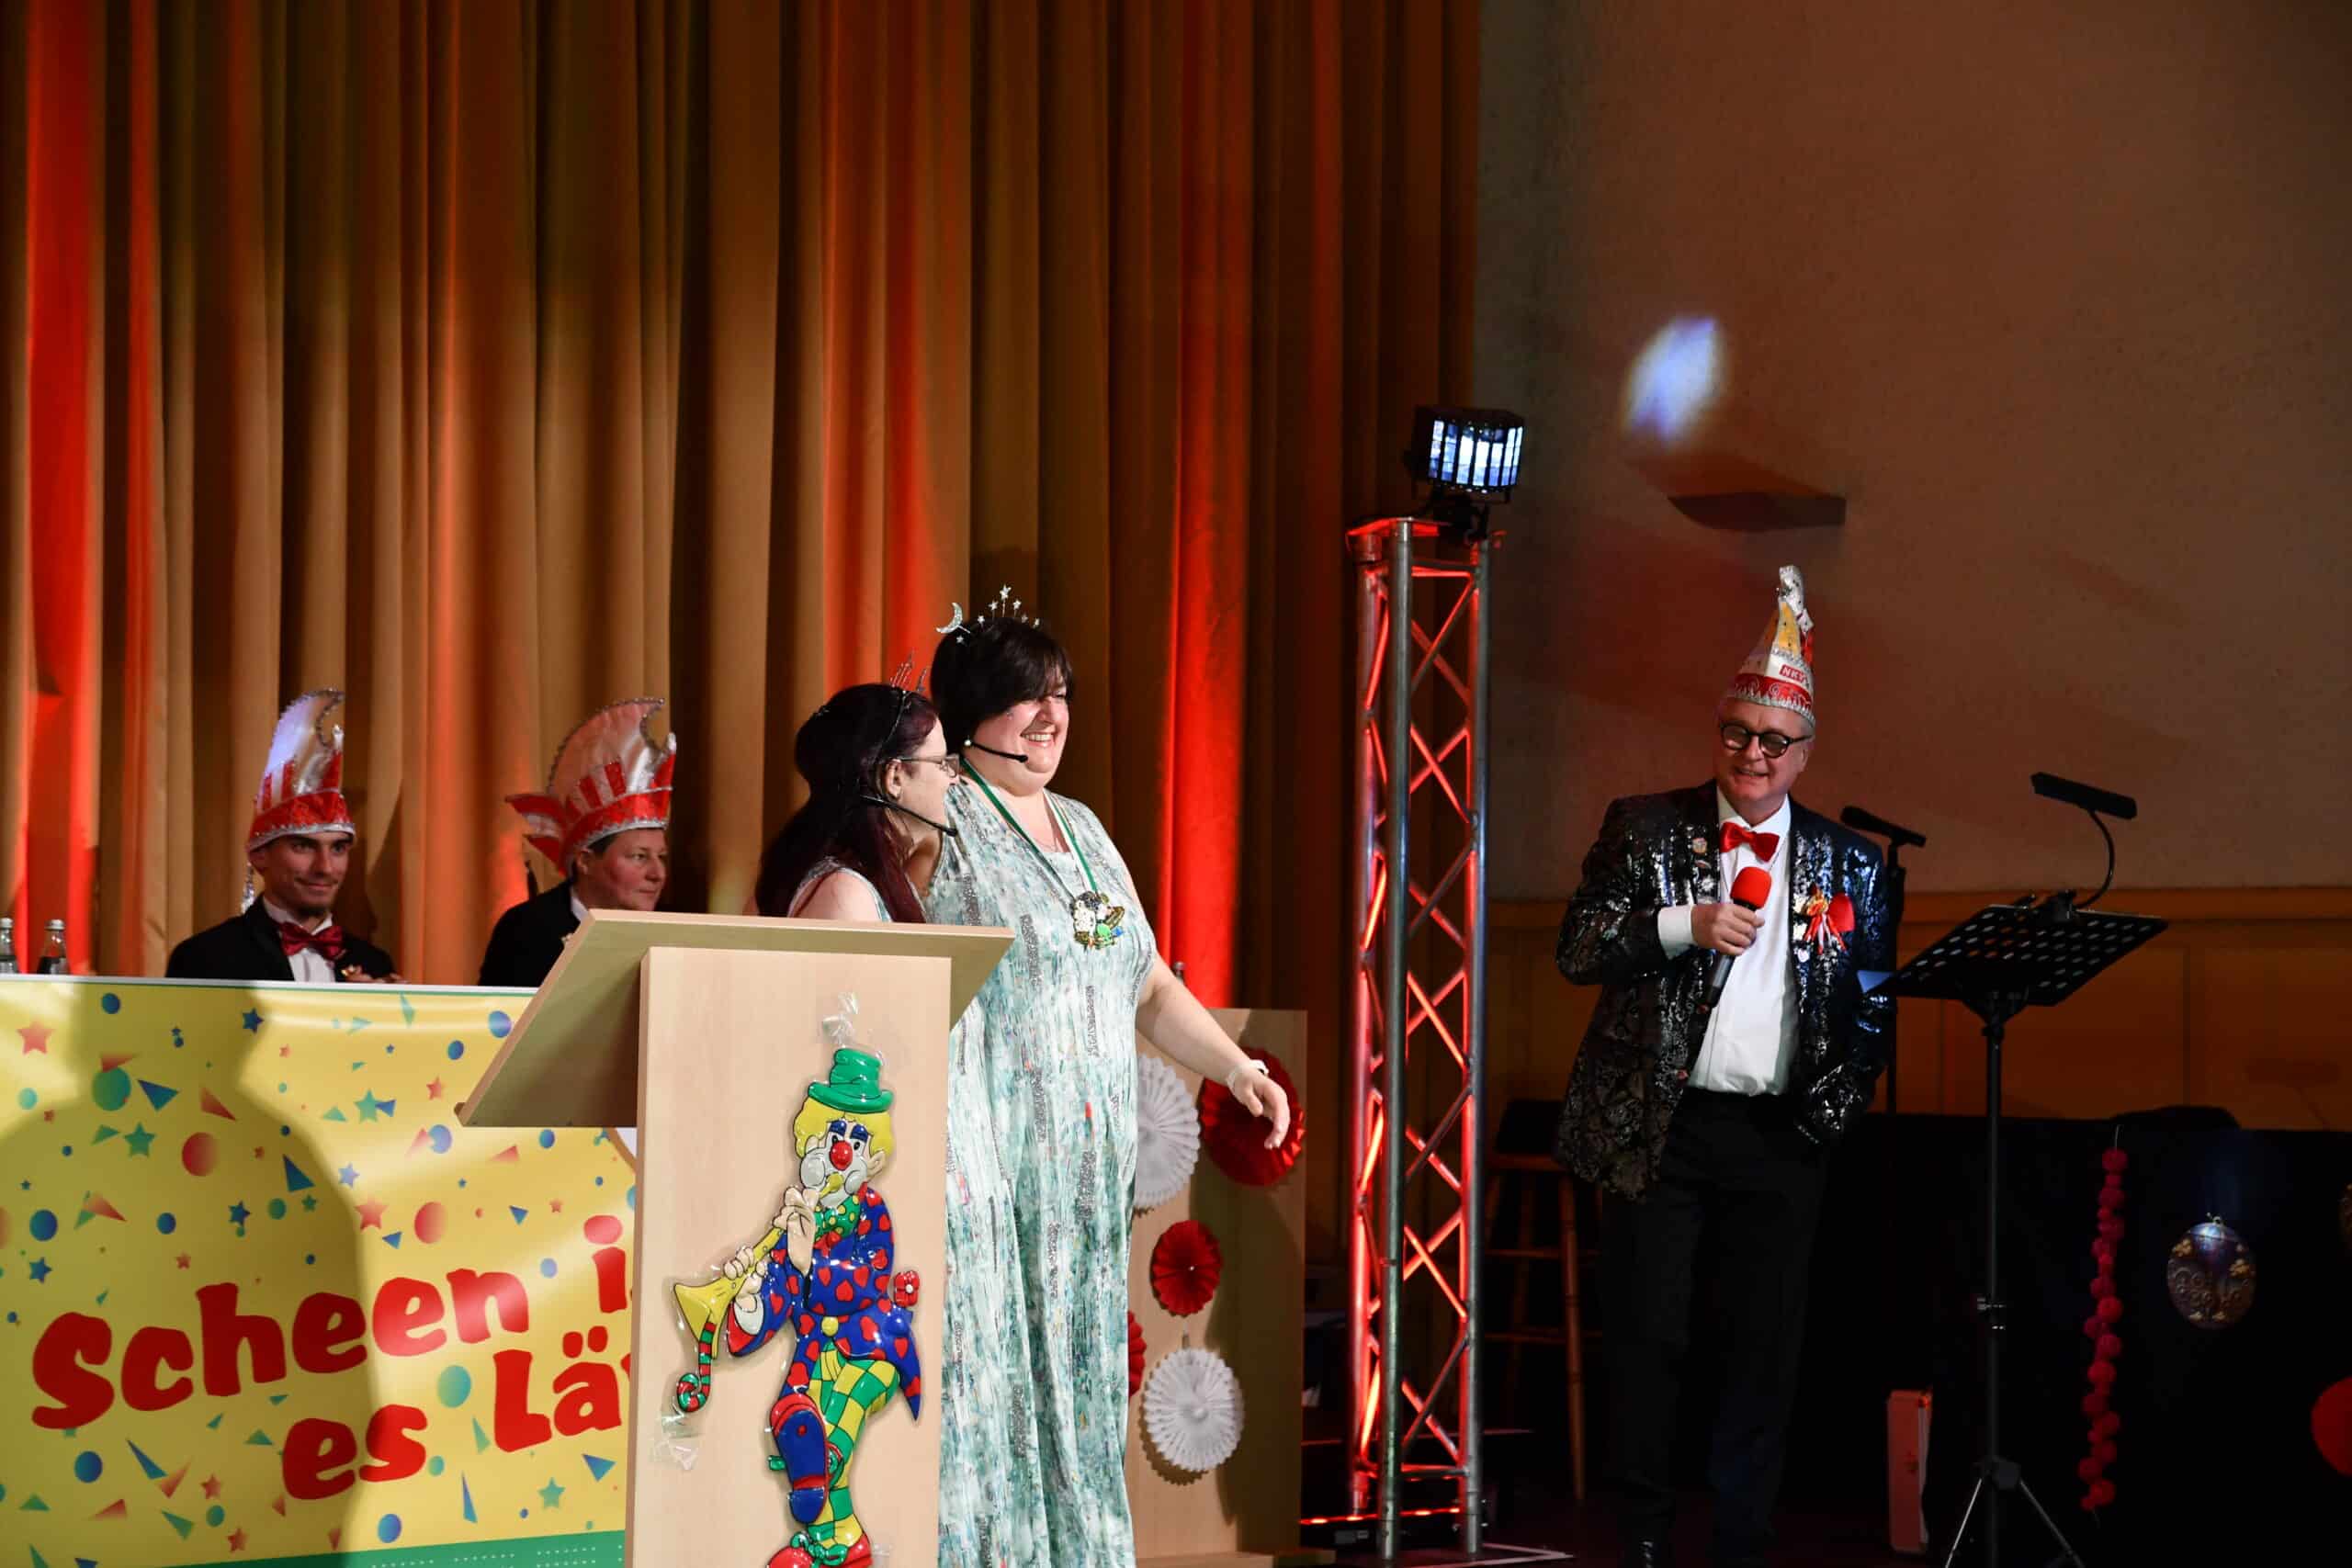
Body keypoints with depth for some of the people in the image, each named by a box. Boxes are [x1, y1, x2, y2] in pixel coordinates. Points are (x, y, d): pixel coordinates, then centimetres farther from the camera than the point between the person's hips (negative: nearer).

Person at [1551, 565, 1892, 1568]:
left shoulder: (1847, 864, 9)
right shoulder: (1643, 829, 5)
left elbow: (1873, 1006, 10)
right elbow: (1577, 950, -3)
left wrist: (1832, 1109, -3)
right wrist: (1684, 926, -16)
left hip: (1781, 1137, 2)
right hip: (1657, 1129, -2)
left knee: (1766, 1351, 4)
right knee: (1645, 1336, -2)